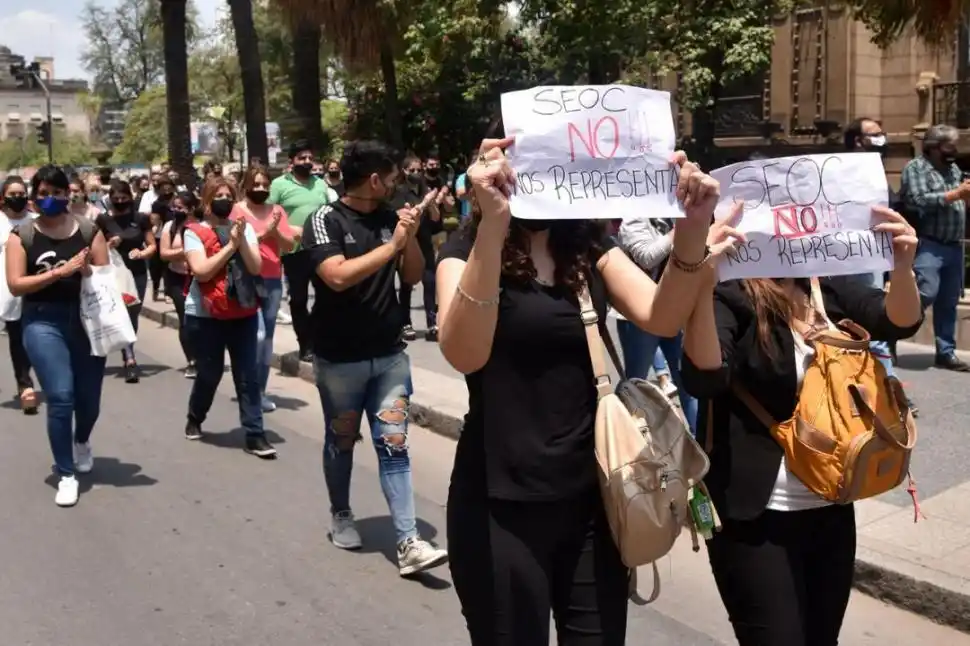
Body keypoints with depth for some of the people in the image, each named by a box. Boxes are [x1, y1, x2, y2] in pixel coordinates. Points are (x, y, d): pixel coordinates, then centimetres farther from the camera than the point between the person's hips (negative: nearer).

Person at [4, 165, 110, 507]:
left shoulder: (89, 230, 3)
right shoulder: (21, 236, 0)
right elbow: (15, 284, -9)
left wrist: (88, 271, -19)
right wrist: (59, 272, -18)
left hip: (87, 320, 2)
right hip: (43, 323, -2)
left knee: (89, 398, 11)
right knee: (60, 397, -12)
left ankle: (81, 442, 47)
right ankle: (66, 475, 4)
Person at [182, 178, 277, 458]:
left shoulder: (244, 227, 3)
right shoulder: (194, 232, -5)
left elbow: (256, 268, -6)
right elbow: (201, 271, -18)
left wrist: (241, 239, -20)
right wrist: (230, 244, -19)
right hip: (205, 315, -2)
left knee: (248, 375, 0)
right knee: (209, 373, 8)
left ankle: (255, 435, 3)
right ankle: (194, 418, 36)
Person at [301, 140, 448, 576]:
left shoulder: (389, 217, 3)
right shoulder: (325, 220, -10)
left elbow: (413, 277, 7)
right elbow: (338, 277, -25)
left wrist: (410, 237, -10)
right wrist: (391, 245, -20)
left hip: (390, 354, 3)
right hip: (340, 358, -3)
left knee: (394, 445, 0)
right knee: (341, 442, 14)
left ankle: (408, 544, -1)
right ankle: (341, 516, 36)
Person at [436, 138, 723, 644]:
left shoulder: (590, 247, 6)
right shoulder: (466, 251, -8)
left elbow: (662, 319, -10)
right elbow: (464, 354, -27)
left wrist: (691, 230, -26)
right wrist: (492, 225, -38)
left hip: (592, 497, 4)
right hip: (503, 504, -4)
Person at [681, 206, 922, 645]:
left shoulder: (827, 283, 4)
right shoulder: (730, 294, -14)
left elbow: (900, 322, -5)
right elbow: (703, 378, -28)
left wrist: (903, 267, -24)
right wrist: (703, 287, -41)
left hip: (831, 506, 6)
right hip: (756, 514, -6)